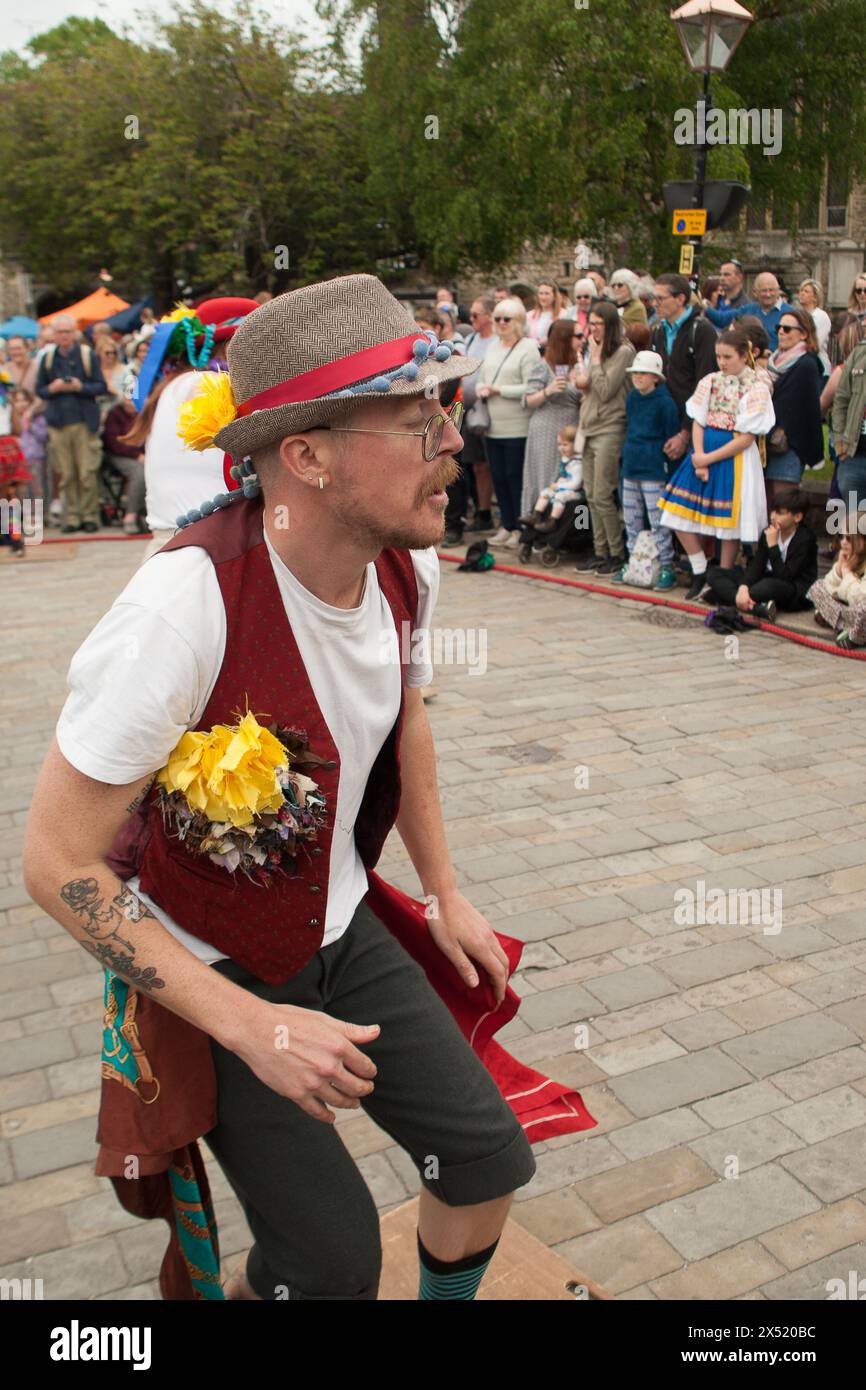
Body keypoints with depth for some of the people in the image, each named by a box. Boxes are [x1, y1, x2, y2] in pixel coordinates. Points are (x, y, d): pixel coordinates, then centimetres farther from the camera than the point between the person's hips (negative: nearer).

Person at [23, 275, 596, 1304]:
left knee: (490, 1157, 7)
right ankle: (219, 1286, 32)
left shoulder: (407, 566, -11)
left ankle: (447, 1295, 40)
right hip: (208, 971, -5)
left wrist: (444, 894, 14)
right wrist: (255, 1028, -25)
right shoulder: (186, 604, -33)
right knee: (332, 1262, -3)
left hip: (343, 929, 6)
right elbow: (58, 863, -26)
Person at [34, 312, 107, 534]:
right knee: (66, 474, 1)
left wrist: (80, 387, -14)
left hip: (85, 422, -2)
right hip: (59, 423, 2)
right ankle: (71, 517, 8)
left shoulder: (88, 355, 4)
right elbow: (39, 390, 13)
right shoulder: (47, 358, 11)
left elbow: (101, 387, 2)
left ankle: (90, 516, 5)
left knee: (87, 473, -5)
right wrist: (53, 388, -8)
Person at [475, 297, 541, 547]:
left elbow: (530, 388, -14)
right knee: (498, 477, 10)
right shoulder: (492, 347, 15)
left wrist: (498, 390, -15)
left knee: (516, 477, -2)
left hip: (517, 429, -7)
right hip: (492, 427, 7)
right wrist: (481, 389, -4)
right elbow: (481, 379, 20)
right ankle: (507, 525, 21)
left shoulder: (528, 348, -7)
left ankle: (520, 529, 9)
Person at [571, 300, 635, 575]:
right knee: (591, 495, 8)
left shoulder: (623, 352, -9)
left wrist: (595, 359, -8)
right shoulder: (598, 350, 17)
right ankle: (600, 552, 16)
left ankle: (617, 554, 3)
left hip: (610, 430, -8)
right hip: (590, 429, 9)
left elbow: (606, 391, -15)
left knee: (602, 497, -9)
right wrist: (583, 384, 2)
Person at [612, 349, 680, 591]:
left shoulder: (665, 402, -11)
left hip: (654, 470, -7)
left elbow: (672, 439, -8)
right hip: (631, 467, 7)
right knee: (631, 521, 13)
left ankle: (667, 568, 3)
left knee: (658, 522, -5)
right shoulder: (631, 398, 10)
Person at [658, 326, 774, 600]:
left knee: (729, 521, 2)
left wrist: (709, 458, -15)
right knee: (679, 513, 0)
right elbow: (698, 422, 5)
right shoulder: (710, 381, 6)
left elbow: (747, 437, -12)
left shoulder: (757, 388, -8)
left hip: (734, 455, -5)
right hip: (704, 451, 5)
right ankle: (700, 572, 15)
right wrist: (699, 456, -11)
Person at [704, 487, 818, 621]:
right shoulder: (769, 532, 4)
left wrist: (773, 546, -22)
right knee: (713, 573, -6)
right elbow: (756, 565, -4)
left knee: (767, 585, -44)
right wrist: (743, 587, -23)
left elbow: (784, 576, -21)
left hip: (796, 593, -8)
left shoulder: (805, 539, -14)